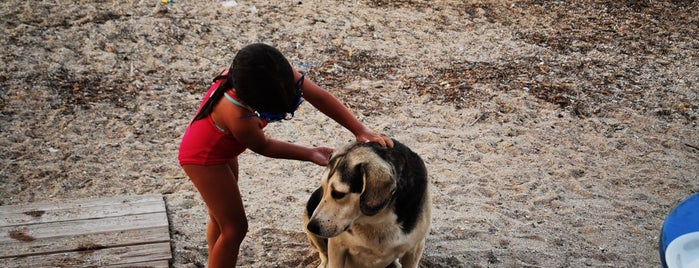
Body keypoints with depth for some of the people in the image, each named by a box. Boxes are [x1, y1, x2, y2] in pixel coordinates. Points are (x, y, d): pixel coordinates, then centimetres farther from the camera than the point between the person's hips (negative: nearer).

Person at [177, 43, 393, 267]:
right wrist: (309, 154, -16)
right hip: (204, 158, -8)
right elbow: (263, 147, -21)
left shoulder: (275, 72, -28)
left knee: (221, 218, 24)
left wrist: (360, 130, -31)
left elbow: (319, 97, -24)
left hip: (222, 148, 8)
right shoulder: (238, 115, -43)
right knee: (235, 227, 0)